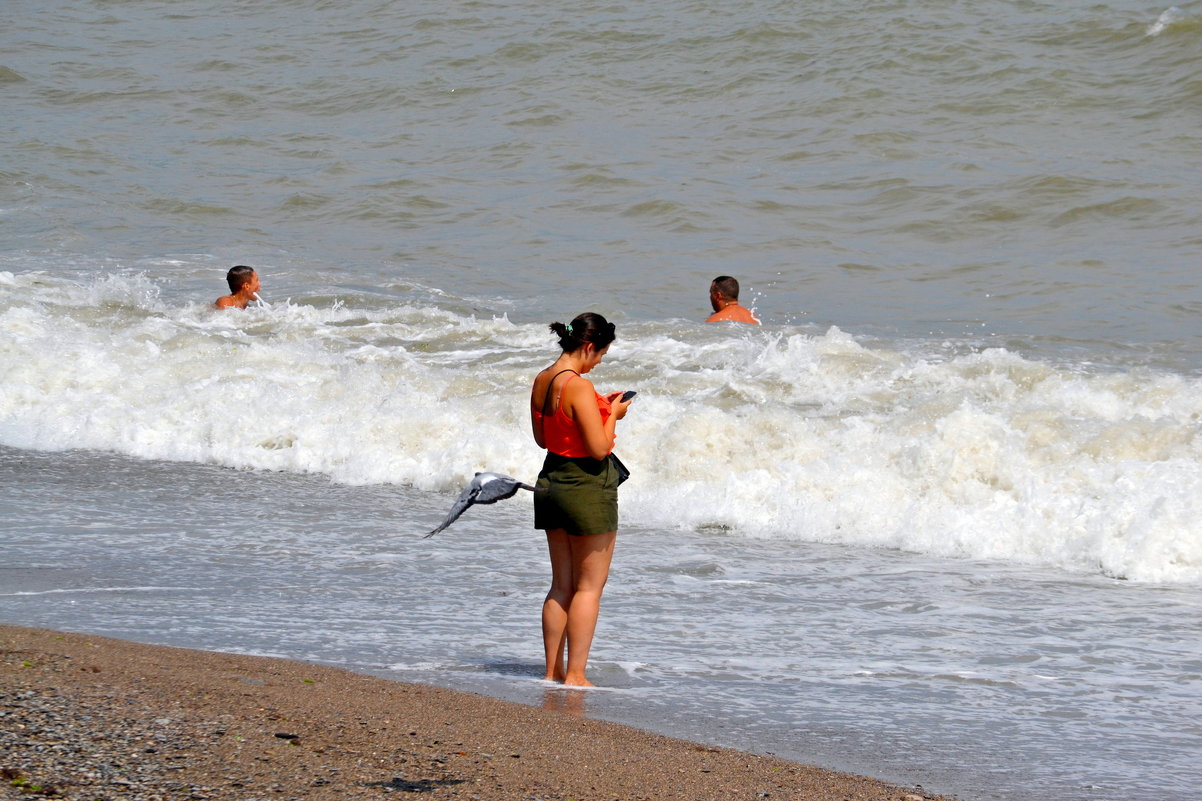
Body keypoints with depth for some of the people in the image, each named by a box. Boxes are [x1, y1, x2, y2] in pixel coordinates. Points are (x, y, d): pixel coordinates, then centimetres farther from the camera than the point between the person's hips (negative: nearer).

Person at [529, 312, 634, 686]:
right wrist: (612, 414, -5)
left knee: (561, 584, 16)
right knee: (589, 586, 2)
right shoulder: (579, 387, -22)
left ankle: (553, 670, 19)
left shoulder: (541, 381, 4)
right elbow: (599, 448, -22)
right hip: (587, 488, -8)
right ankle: (574, 675, 1)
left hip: (551, 483, 8)